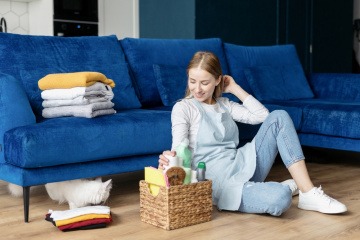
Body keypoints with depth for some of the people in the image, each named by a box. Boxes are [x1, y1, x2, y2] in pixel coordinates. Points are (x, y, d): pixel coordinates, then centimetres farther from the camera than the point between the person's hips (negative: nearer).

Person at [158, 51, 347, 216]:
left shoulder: (224, 104, 17)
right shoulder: (182, 108, -1)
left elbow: (262, 115, 10)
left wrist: (235, 88, 10)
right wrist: (169, 159, -36)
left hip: (243, 167, 7)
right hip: (217, 179, -7)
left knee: (279, 117, -10)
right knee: (279, 198, -36)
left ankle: (309, 193, -10)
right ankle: (286, 187, 3)